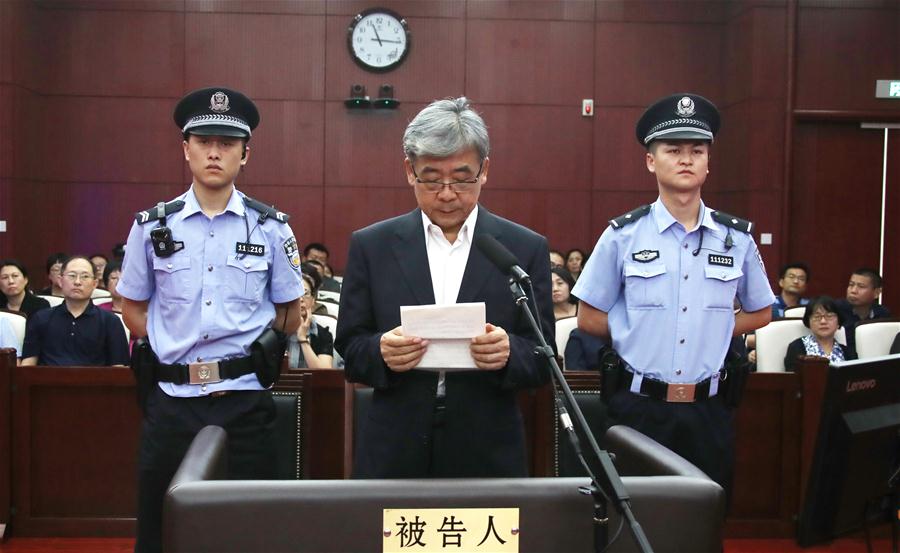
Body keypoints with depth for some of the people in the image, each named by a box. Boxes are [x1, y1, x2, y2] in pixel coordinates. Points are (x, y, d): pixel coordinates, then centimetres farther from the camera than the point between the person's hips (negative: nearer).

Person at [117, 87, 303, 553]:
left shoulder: (271, 227, 1)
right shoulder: (151, 226, 3)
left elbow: (289, 314, 7)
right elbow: (133, 309, 10)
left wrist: (247, 359, 0)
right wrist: (176, 355, 1)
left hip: (244, 400, -1)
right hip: (171, 400, 1)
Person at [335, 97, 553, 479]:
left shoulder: (526, 249, 0)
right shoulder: (371, 246, 2)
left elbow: (543, 360, 1)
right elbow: (349, 347, 3)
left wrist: (509, 352, -20)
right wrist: (381, 352, -18)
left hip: (488, 456, 0)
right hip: (393, 456, 0)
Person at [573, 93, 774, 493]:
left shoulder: (737, 239, 4)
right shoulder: (624, 235, -3)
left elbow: (760, 313, 17)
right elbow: (589, 319, 3)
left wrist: (712, 333, 4)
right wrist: (636, 335, -3)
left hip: (708, 410, 2)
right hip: (640, 407, -2)